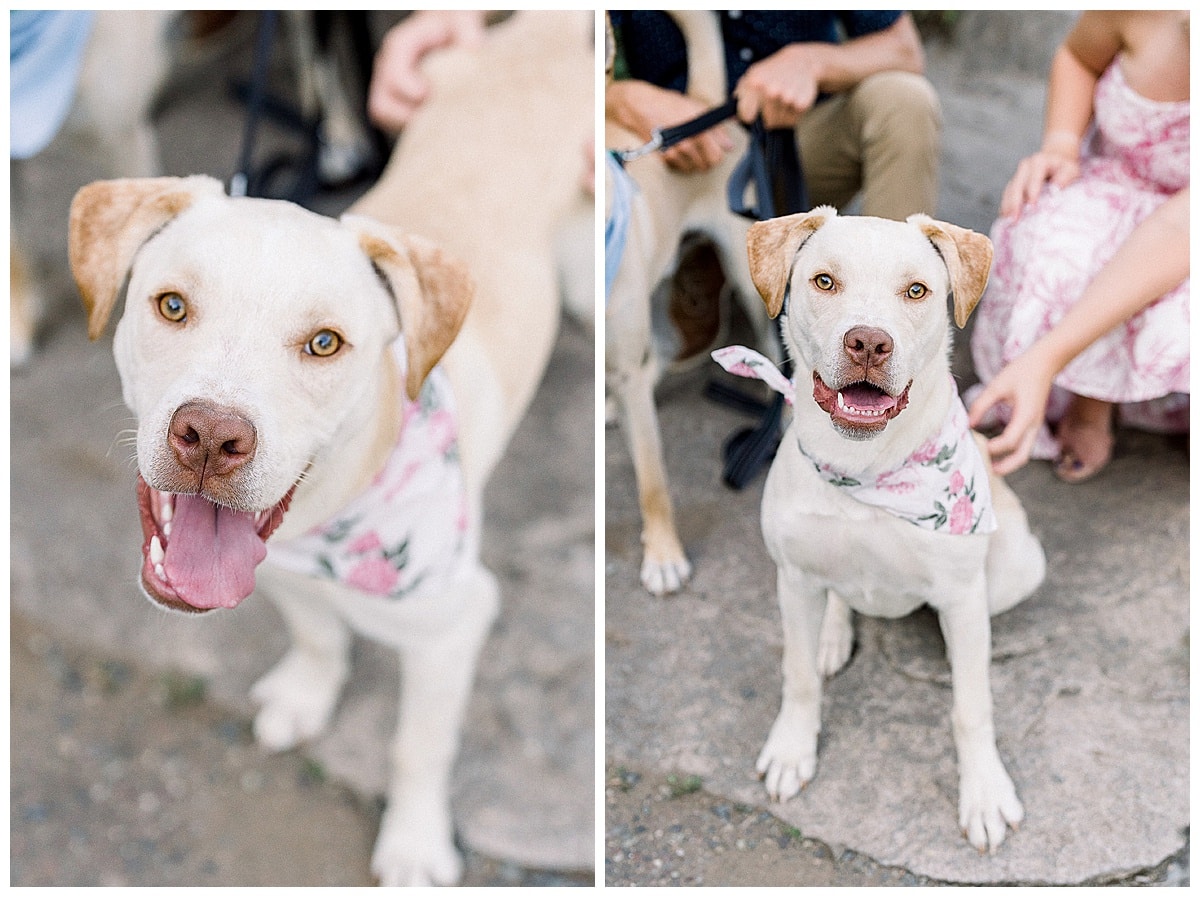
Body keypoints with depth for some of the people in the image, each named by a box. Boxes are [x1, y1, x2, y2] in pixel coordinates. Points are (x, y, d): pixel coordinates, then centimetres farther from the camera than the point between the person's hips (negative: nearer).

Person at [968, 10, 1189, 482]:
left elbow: (1182, 228, -46)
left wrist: (1045, 360, -53)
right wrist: (1059, 149, -23)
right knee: (1054, 257, -34)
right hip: (1118, 189, 2)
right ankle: (1090, 401, -4)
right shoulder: (1145, 13, -30)